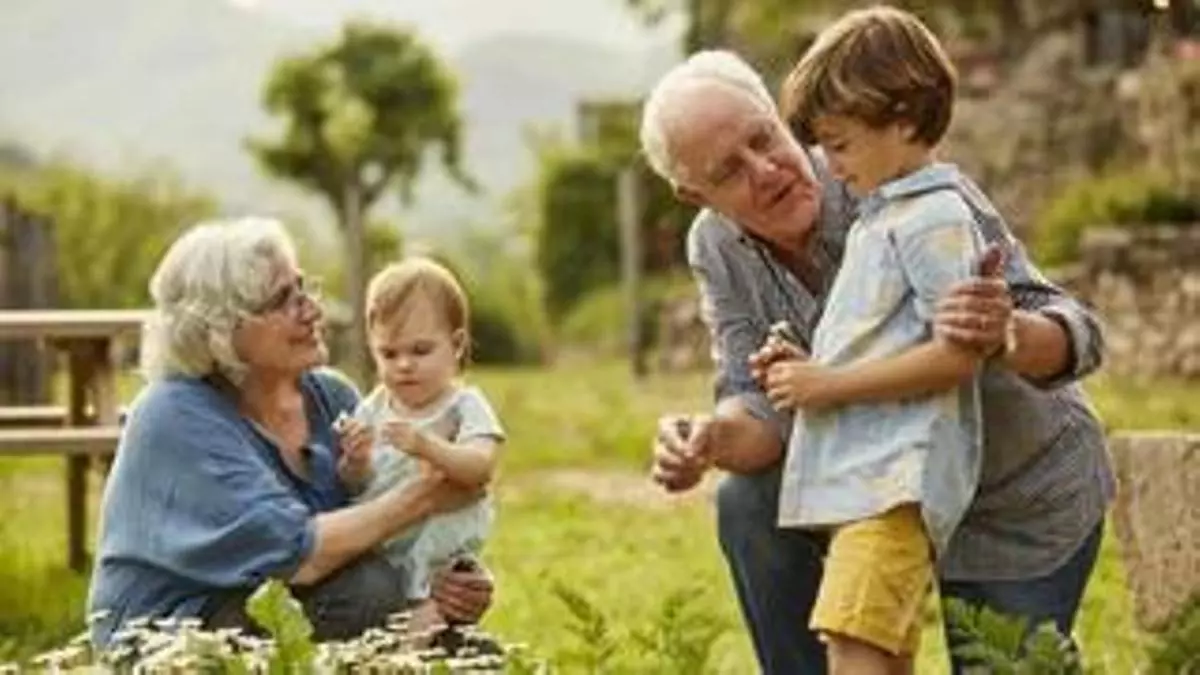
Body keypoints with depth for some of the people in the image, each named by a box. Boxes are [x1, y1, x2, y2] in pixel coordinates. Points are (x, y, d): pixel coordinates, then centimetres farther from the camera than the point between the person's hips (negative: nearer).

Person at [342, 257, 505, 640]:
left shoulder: (464, 406, -3)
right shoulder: (373, 409, 9)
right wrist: (355, 462, -16)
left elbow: (481, 468, -22)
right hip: (375, 542, 4)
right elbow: (355, 487, 8)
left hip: (436, 549, -4)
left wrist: (426, 446, -37)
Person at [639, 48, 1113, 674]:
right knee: (750, 504, -20)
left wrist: (1006, 336, -57)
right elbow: (761, 405, -17)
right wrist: (710, 439, -41)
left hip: (1027, 501, -4)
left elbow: (1076, 334, -32)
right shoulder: (717, 249, -12)